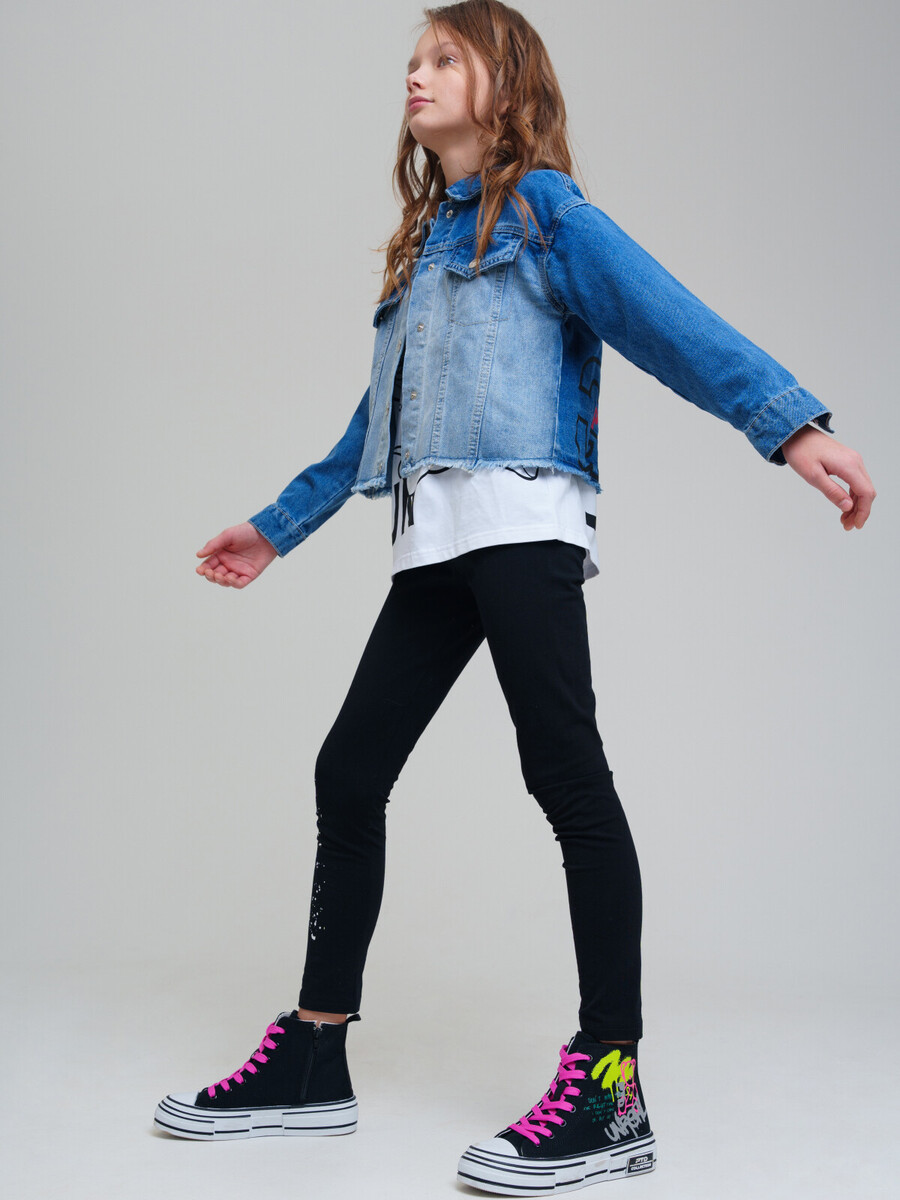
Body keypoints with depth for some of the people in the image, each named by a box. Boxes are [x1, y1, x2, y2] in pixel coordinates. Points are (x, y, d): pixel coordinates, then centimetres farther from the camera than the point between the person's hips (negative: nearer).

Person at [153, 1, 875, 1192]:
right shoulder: (421, 246, 26)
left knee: (565, 772, -12)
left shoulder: (544, 206, 4)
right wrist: (278, 526, 35)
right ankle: (314, 1062, 11)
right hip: (432, 545, 8)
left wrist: (792, 423, -24)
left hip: (522, 518, -8)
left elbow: (665, 315, -11)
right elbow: (376, 425, 31)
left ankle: (611, 1083, -9)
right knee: (350, 769, 3)